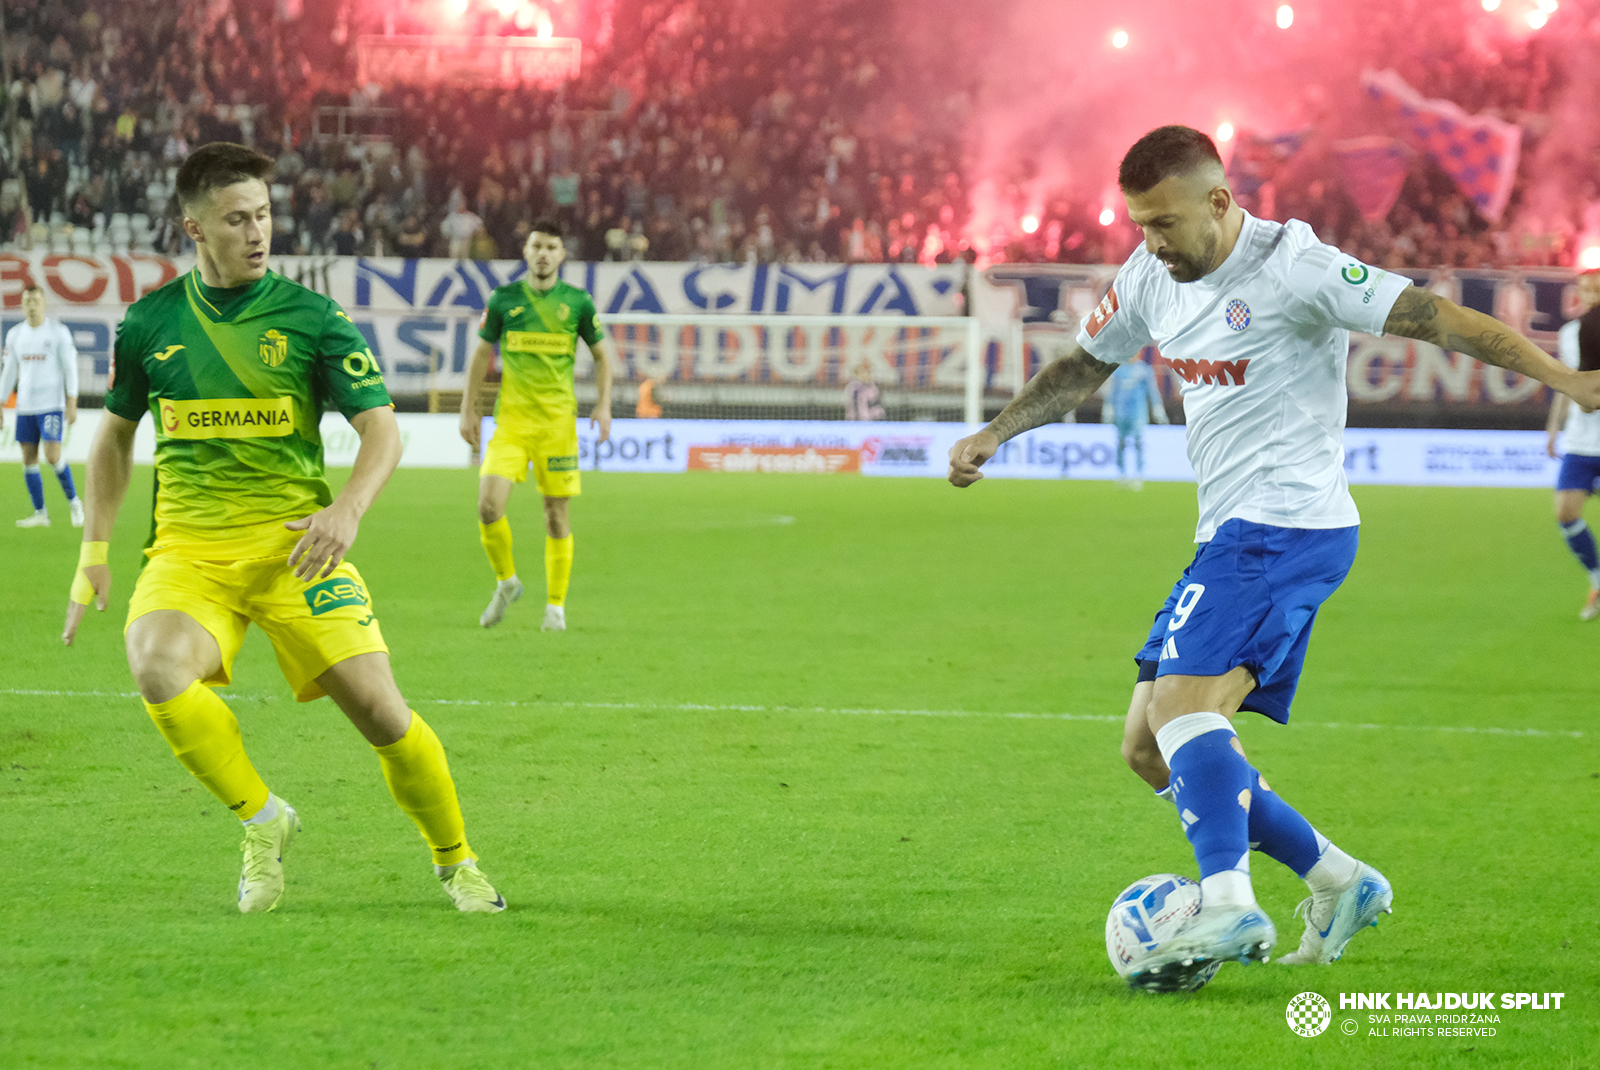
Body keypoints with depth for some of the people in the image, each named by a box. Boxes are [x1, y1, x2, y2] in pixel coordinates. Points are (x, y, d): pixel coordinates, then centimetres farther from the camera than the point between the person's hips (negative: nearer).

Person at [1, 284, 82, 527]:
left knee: (53, 456, -14)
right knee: (29, 459, 2)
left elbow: (70, 369, -3)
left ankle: (73, 500, 6)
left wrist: (72, 404, -9)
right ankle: (40, 513, 8)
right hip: (25, 406, 4)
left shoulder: (58, 332, -2)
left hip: (52, 404, -4)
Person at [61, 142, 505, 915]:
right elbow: (116, 433, 21)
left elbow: (381, 430, -2)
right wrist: (94, 550, 13)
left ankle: (455, 861, 14)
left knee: (377, 707, -12)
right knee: (158, 669, -30)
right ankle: (262, 819, -7)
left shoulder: (310, 317, 0)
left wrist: (346, 511, -21)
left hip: (293, 544, -1)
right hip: (187, 548, 1)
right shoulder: (150, 323, 7)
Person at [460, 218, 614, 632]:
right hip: (511, 418, 0)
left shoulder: (577, 302, 3)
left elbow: (601, 354, 13)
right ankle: (506, 582, 11)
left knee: (556, 512, 2)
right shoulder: (503, 299, 3)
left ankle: (556, 605, 14)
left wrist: (604, 405, 1)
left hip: (558, 420, 0)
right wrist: (468, 409, 9)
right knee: (489, 505, -14)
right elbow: (482, 355, 13)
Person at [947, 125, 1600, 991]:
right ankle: (1339, 884, 11)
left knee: (1183, 704, -26)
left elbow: (1435, 318, -16)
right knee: (1149, 748, 6)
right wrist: (994, 434, 15)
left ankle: (1228, 907, -36)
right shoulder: (1151, 277, 10)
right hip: (1235, 535, 9)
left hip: (1287, 522, -9)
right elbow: (1082, 367, 26)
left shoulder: (1291, 269, -13)